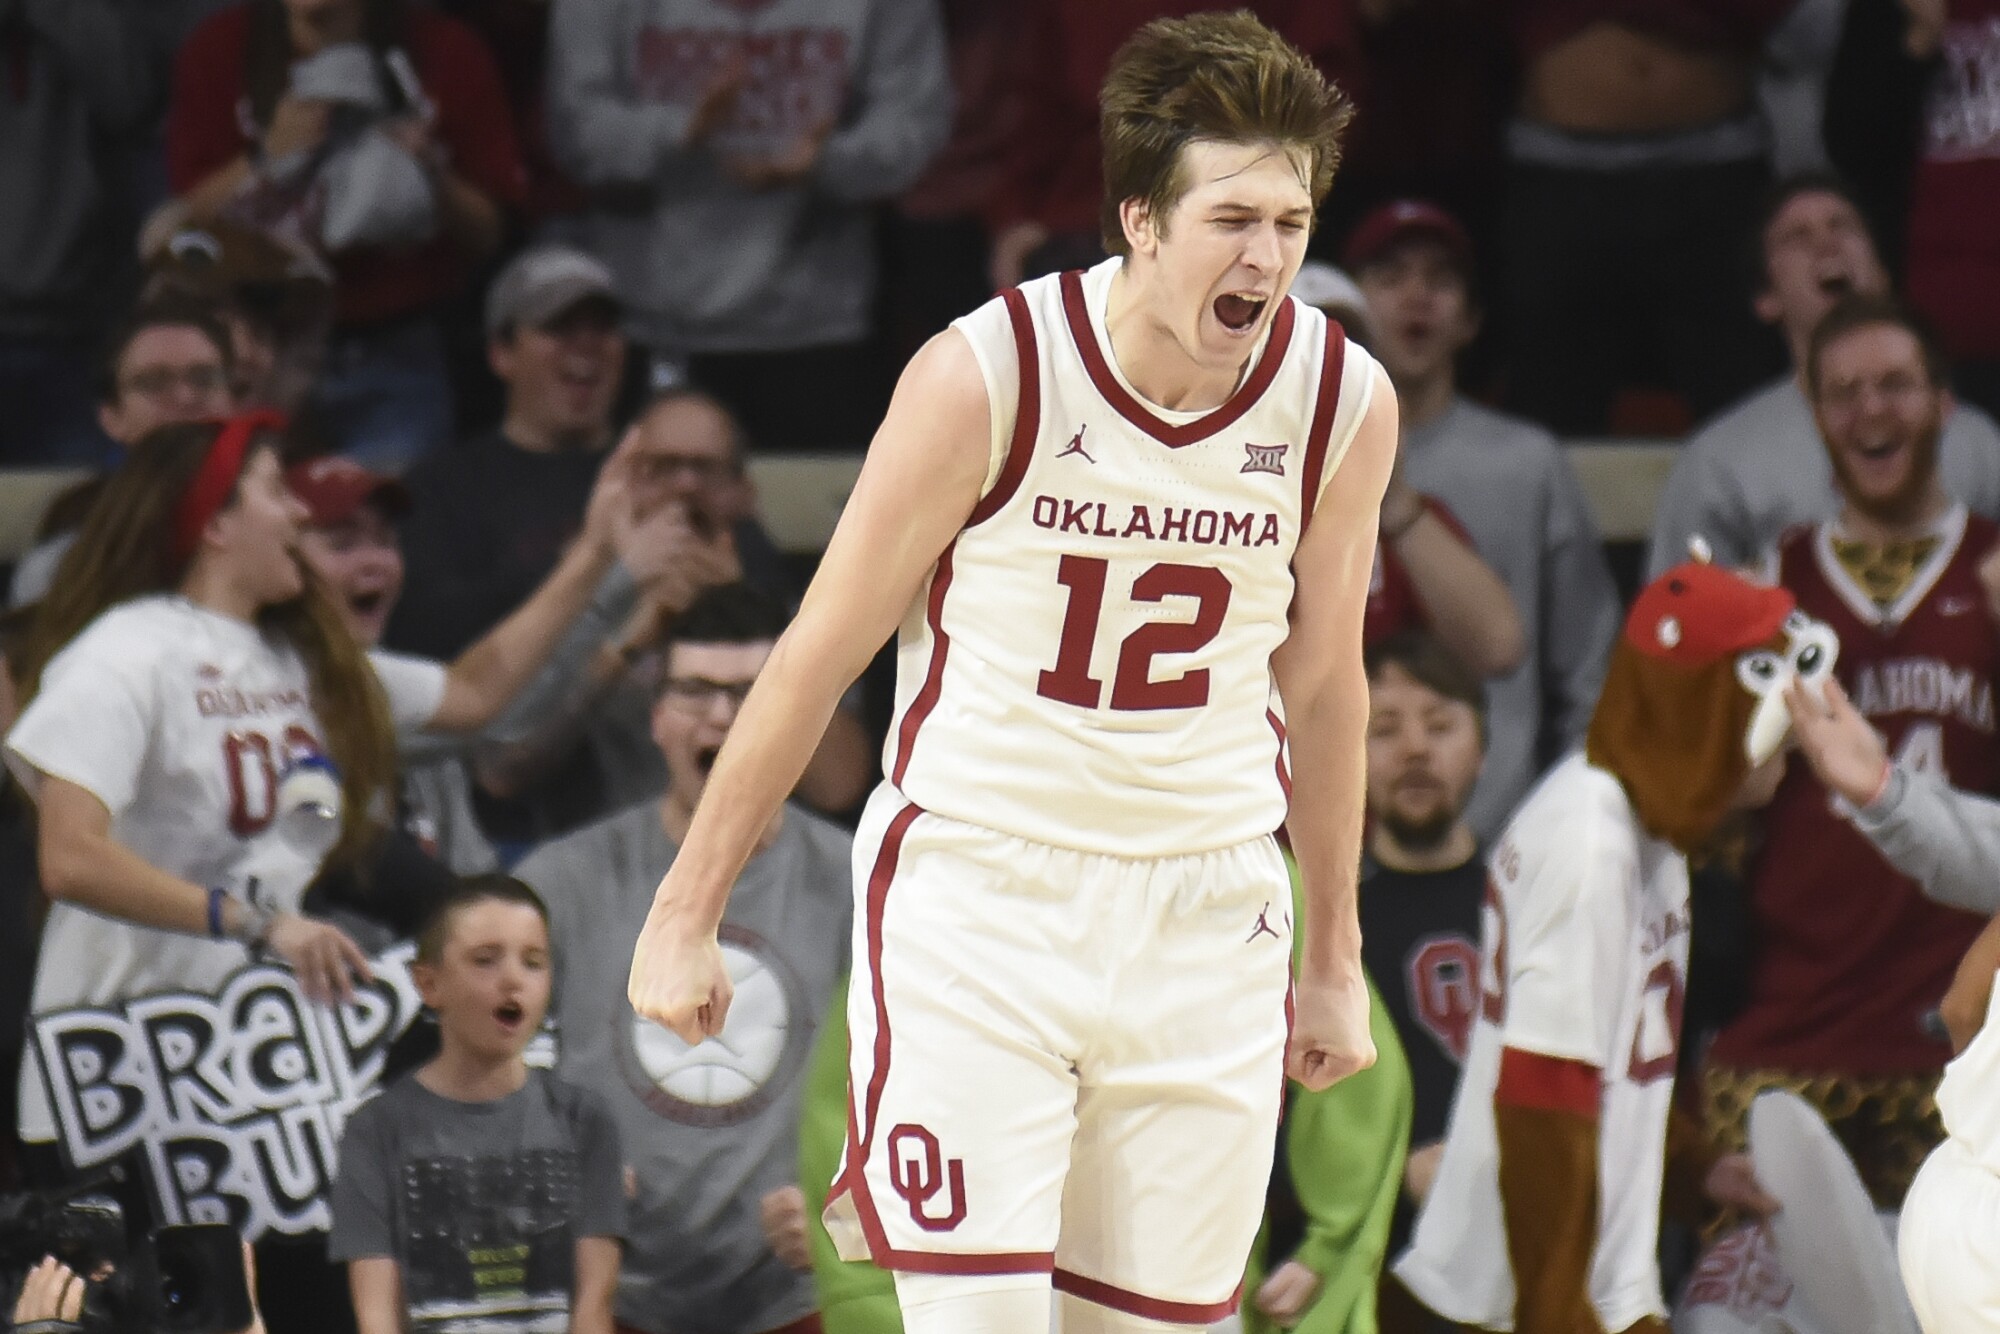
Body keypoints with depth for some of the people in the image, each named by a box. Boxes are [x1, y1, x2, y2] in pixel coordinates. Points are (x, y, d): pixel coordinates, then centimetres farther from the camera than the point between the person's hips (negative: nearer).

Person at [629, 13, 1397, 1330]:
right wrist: (687, 913, 0)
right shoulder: (987, 377, -14)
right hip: (976, 888, -3)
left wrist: (1333, 957, 18)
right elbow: (822, 652, -4)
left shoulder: (1346, 403, -4)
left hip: (1204, 918, 3)